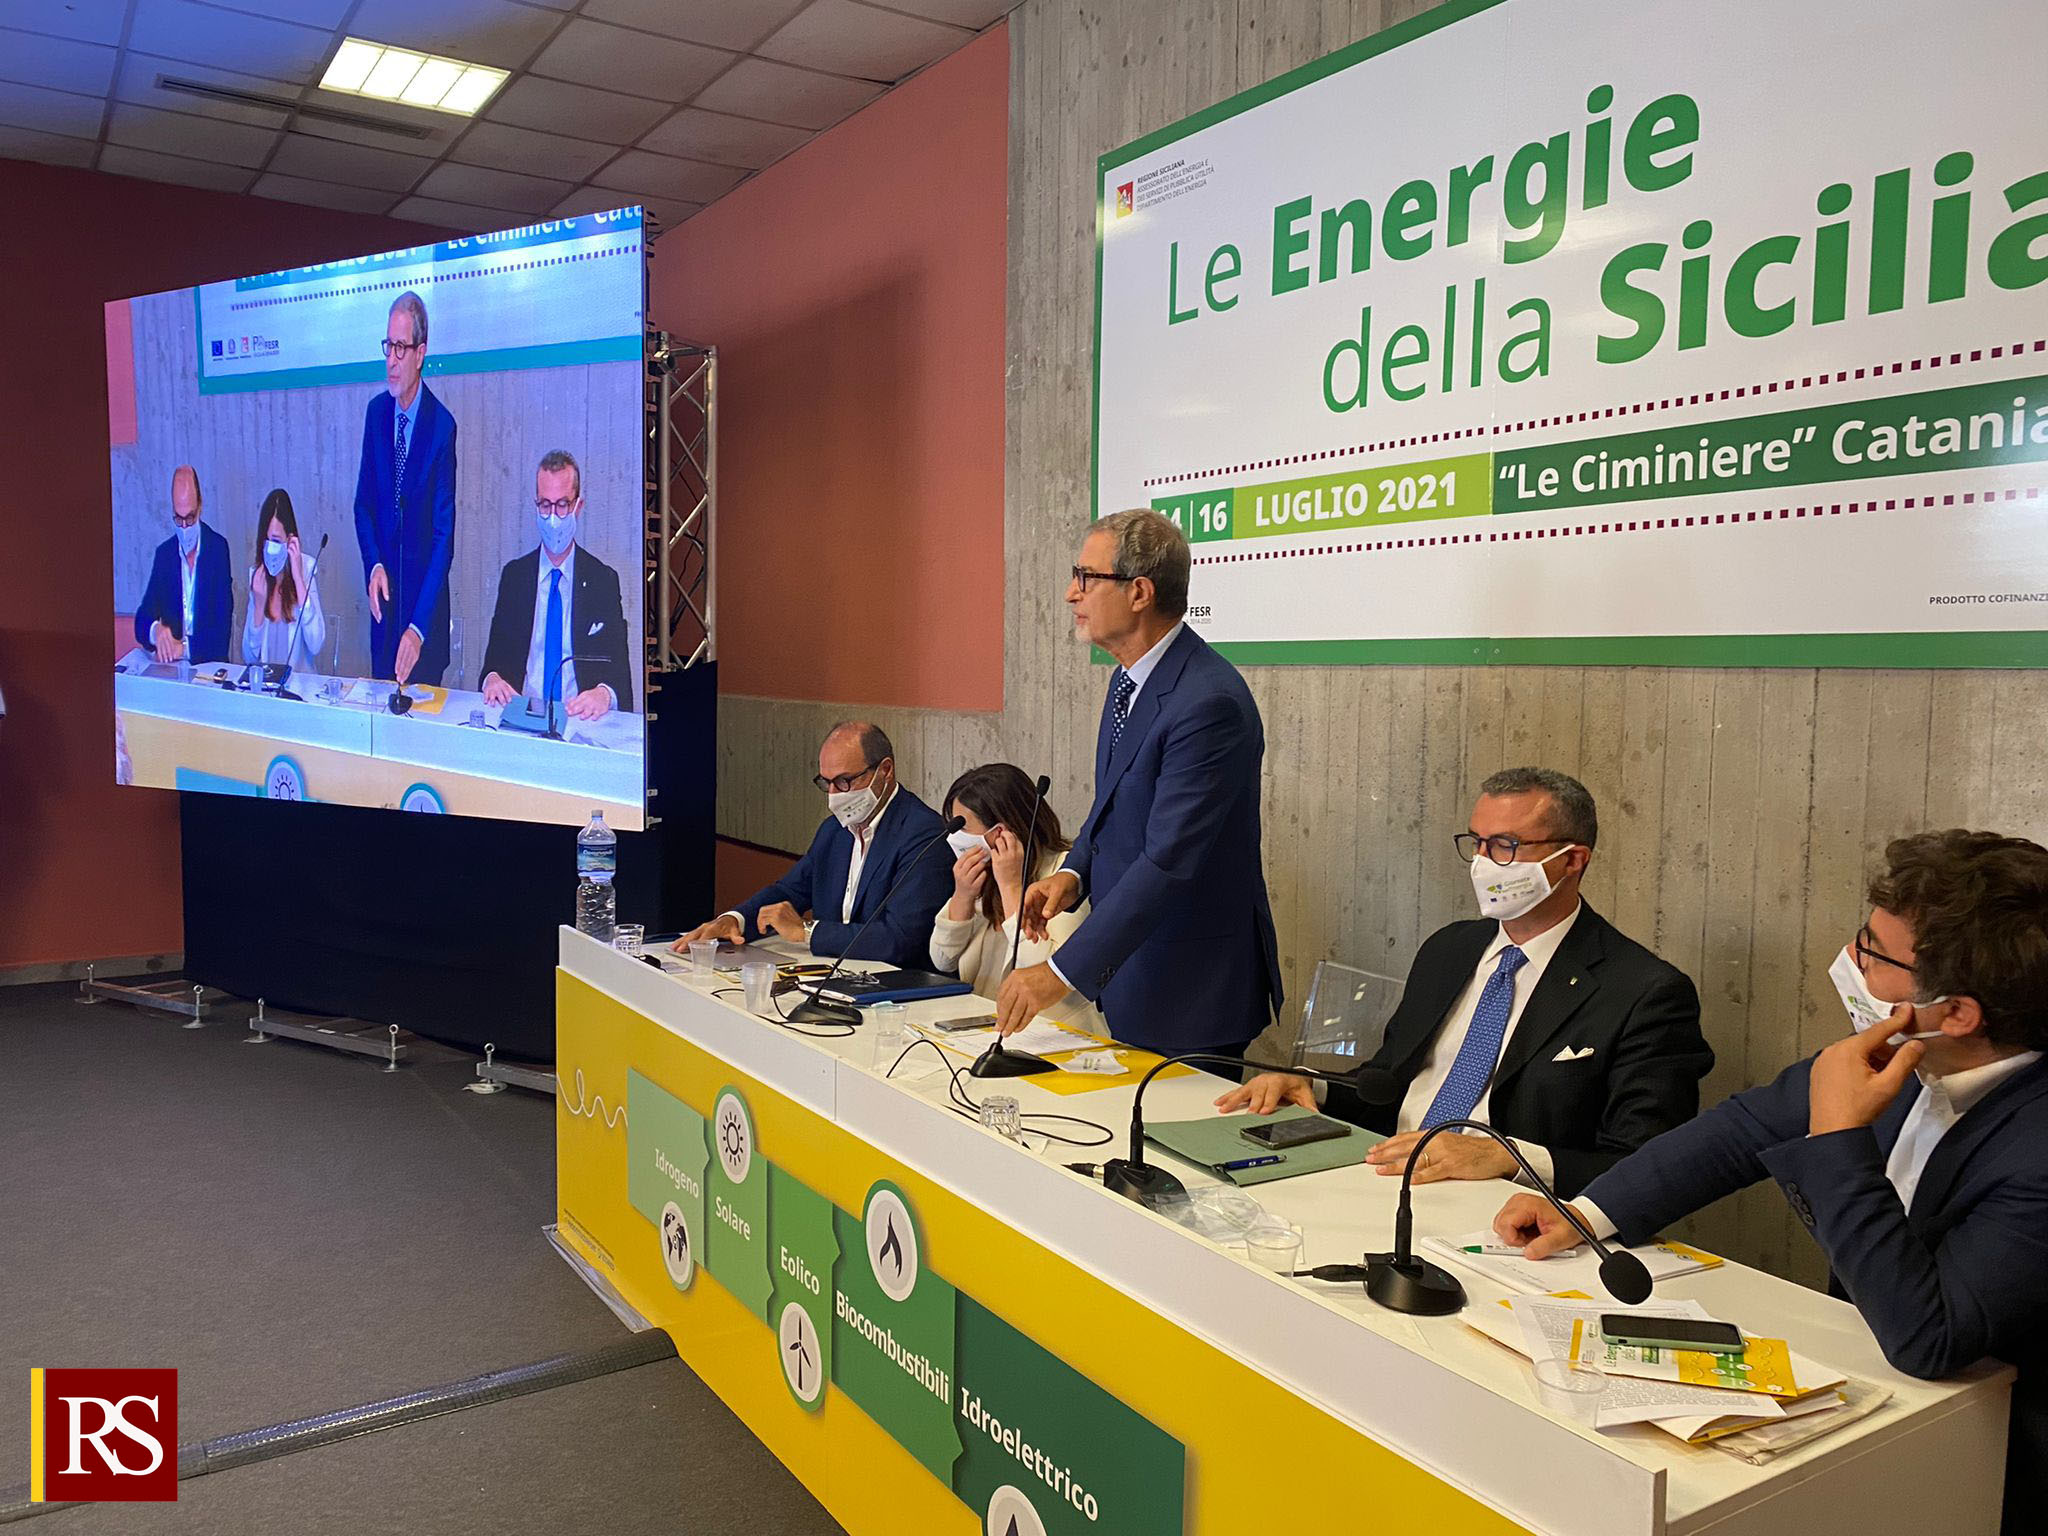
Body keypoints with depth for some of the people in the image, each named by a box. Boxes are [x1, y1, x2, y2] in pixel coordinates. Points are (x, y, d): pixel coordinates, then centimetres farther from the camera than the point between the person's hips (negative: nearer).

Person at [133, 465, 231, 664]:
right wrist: (155, 630, -18)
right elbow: (142, 619, 4)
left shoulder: (218, 548, 0)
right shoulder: (164, 553, 8)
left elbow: (223, 624, -6)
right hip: (171, 667, 3)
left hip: (209, 662, -3)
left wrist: (186, 648, -19)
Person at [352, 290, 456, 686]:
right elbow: (363, 501, 12)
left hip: (425, 597, -5)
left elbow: (444, 533, -16)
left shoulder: (442, 425, -13)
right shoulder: (376, 412, 4)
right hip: (384, 595, 5)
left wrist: (419, 627, -24)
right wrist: (373, 566, -8)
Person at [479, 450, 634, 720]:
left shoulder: (604, 580, 6)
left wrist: (605, 695, -22)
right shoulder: (514, 575, 13)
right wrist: (492, 679, -13)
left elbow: (620, 671, 0)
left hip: (580, 718, -1)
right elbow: (496, 656, 10)